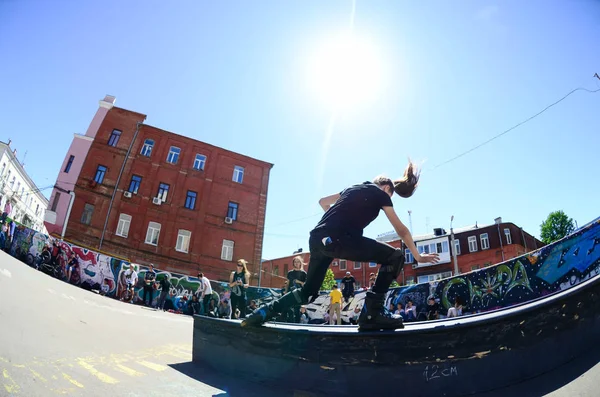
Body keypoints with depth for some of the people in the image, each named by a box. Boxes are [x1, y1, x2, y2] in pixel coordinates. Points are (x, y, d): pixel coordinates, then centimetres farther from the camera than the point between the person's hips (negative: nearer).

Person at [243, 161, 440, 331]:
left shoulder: (353, 188, 30)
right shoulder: (381, 194, 14)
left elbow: (323, 201, 40)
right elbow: (402, 231, 20)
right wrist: (418, 256, 31)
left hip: (317, 238, 8)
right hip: (337, 239, -8)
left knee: (308, 292, 23)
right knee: (395, 256, 1)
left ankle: (264, 312, 15)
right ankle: (372, 313, -3)